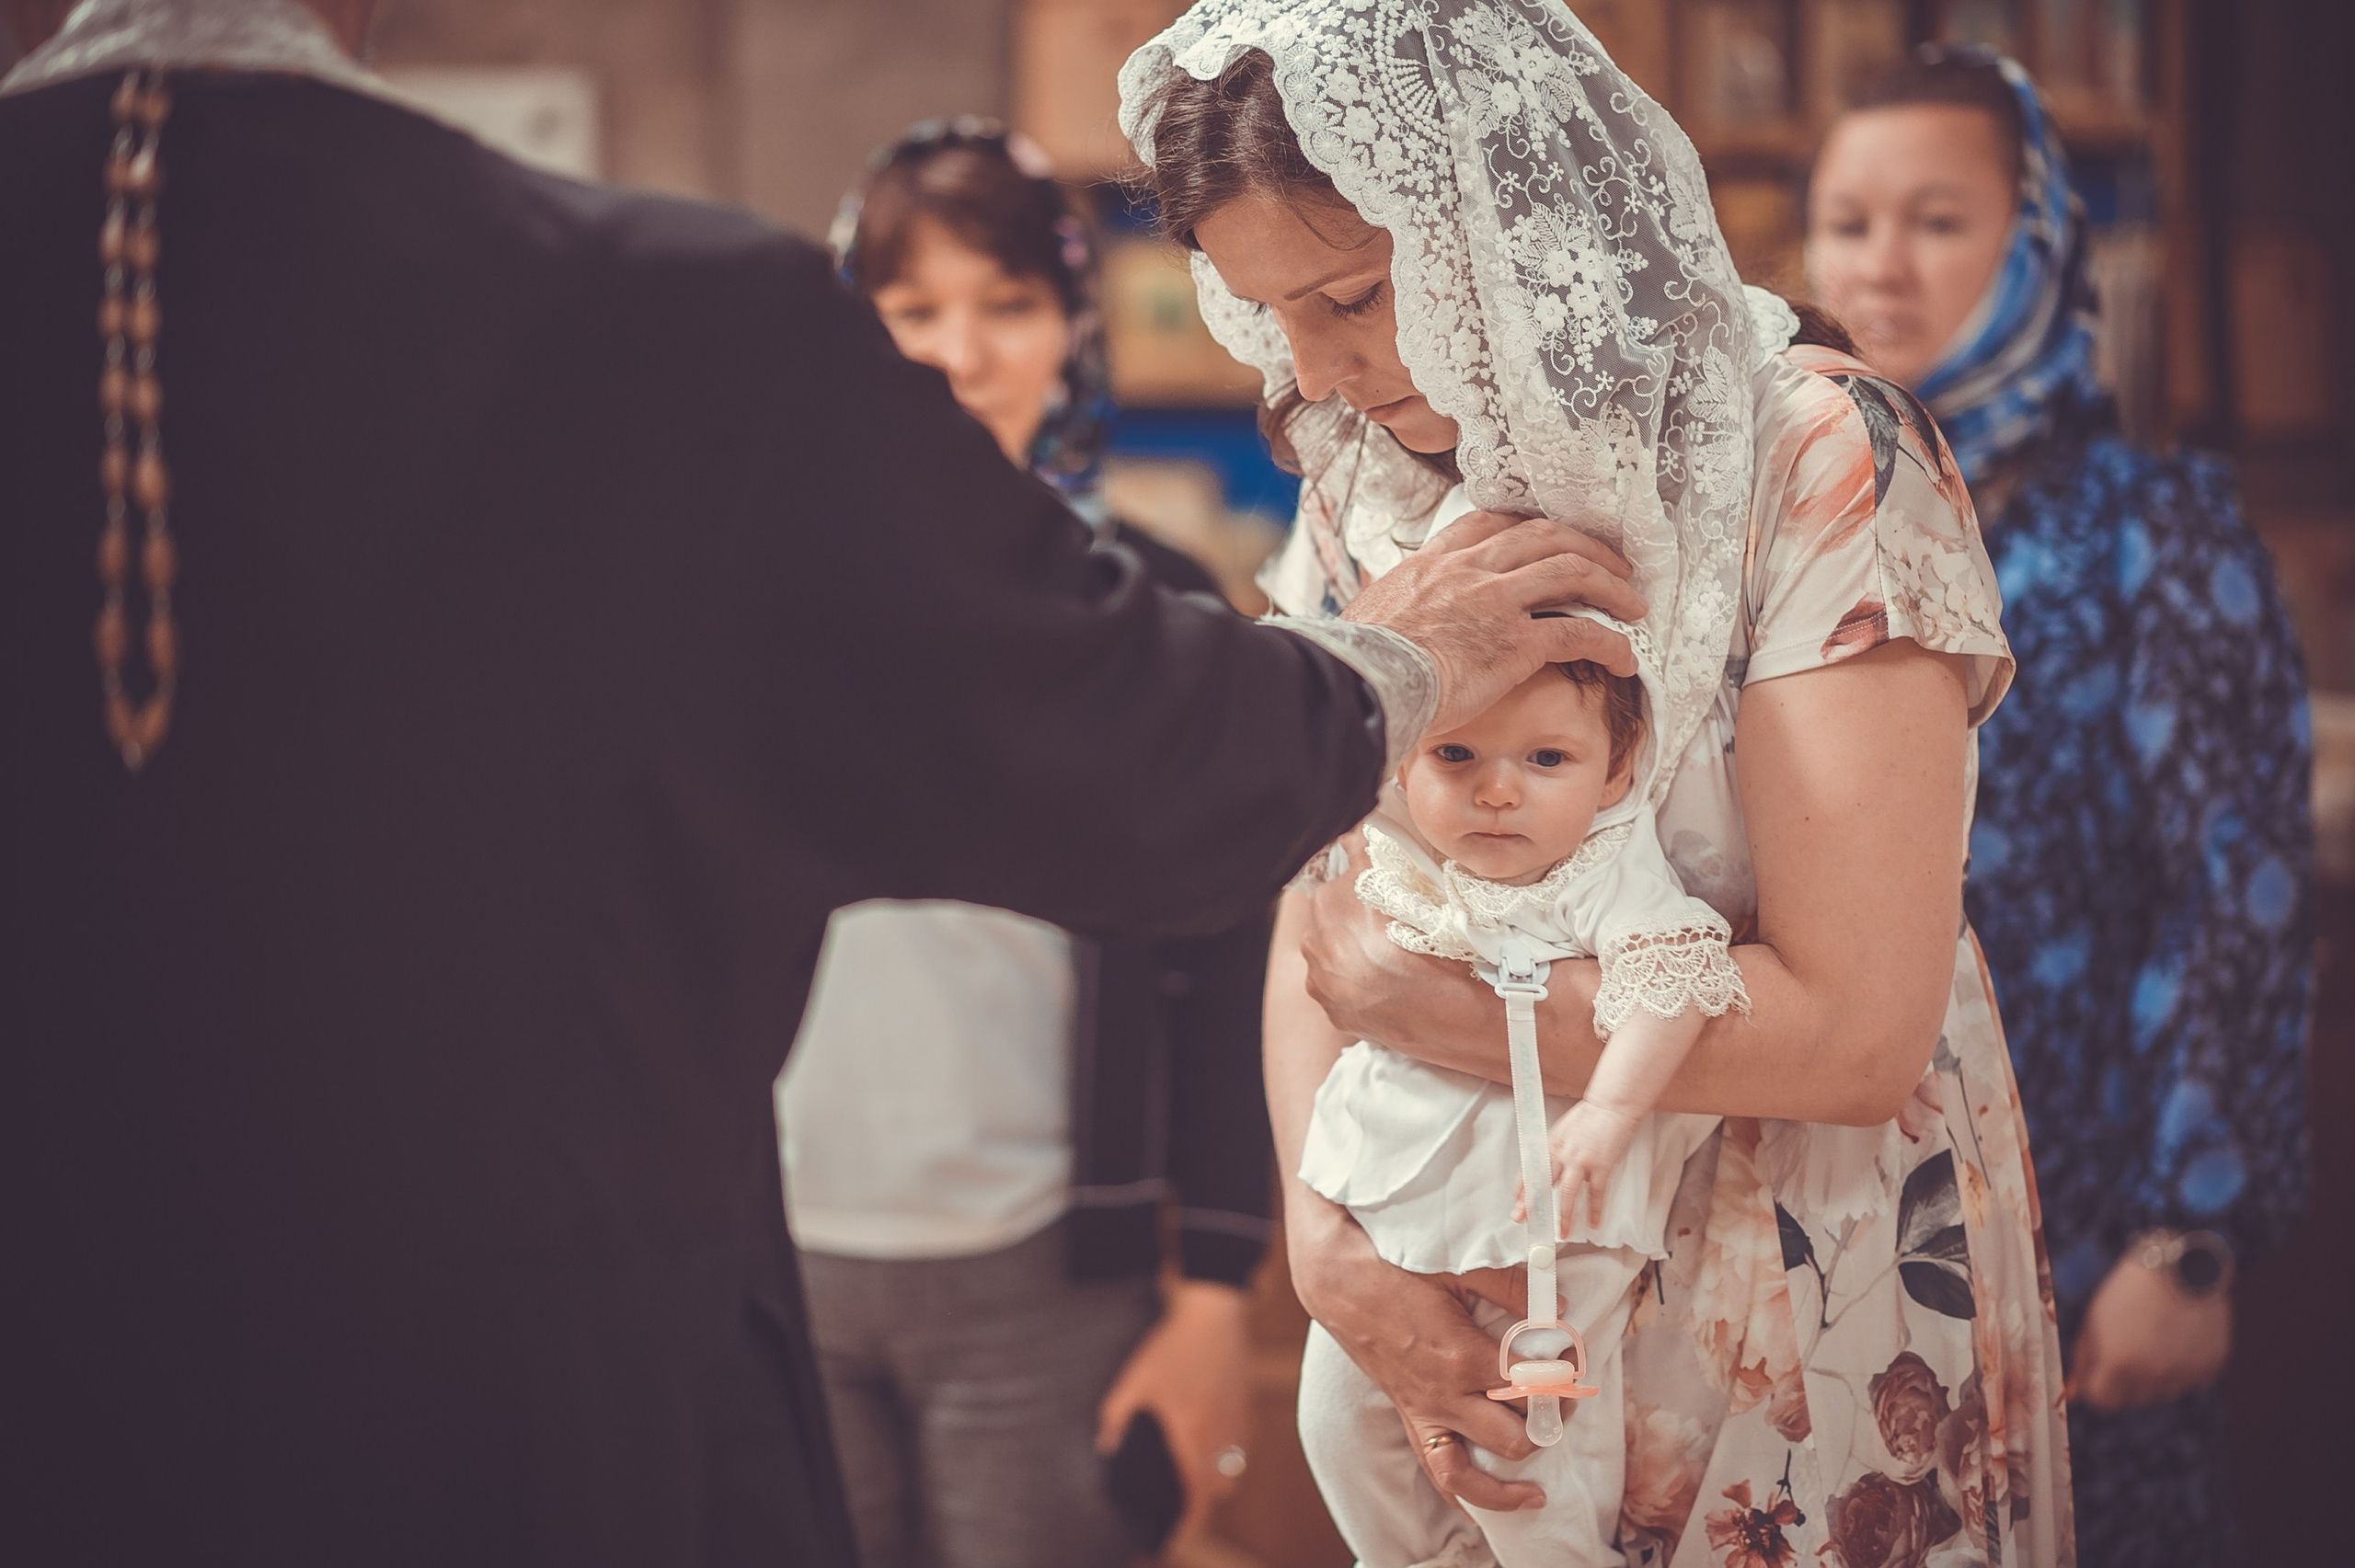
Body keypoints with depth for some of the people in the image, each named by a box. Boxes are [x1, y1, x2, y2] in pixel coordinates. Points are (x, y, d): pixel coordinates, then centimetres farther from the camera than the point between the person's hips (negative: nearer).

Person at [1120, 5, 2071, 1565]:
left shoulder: (1818, 465, -18)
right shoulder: (1368, 488, 1)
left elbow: (1855, 1030, -24)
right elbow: (1313, 919, 1)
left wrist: (1406, 992, -20)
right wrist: (1328, 1245, -16)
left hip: (1811, 1313, -5)